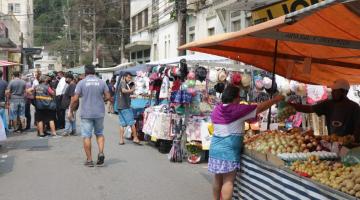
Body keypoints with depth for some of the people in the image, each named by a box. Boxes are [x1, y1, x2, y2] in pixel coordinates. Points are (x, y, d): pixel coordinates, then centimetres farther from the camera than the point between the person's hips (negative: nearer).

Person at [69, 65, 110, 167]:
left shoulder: (81, 82, -3)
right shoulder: (102, 82, 2)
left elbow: (75, 98, -7)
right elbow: (108, 96, 0)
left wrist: (71, 111, 4)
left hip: (86, 114, -2)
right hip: (99, 113, 2)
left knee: (86, 136, 4)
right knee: (99, 133, 18)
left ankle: (89, 160, 7)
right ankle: (101, 152, -1)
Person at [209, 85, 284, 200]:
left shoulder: (217, 109, 8)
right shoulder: (238, 109, -11)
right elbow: (260, 108, -4)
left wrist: (247, 120, 24)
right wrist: (276, 99, 8)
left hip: (216, 147, 7)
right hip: (229, 149, -7)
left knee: (218, 179, 15)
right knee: (228, 181, -2)